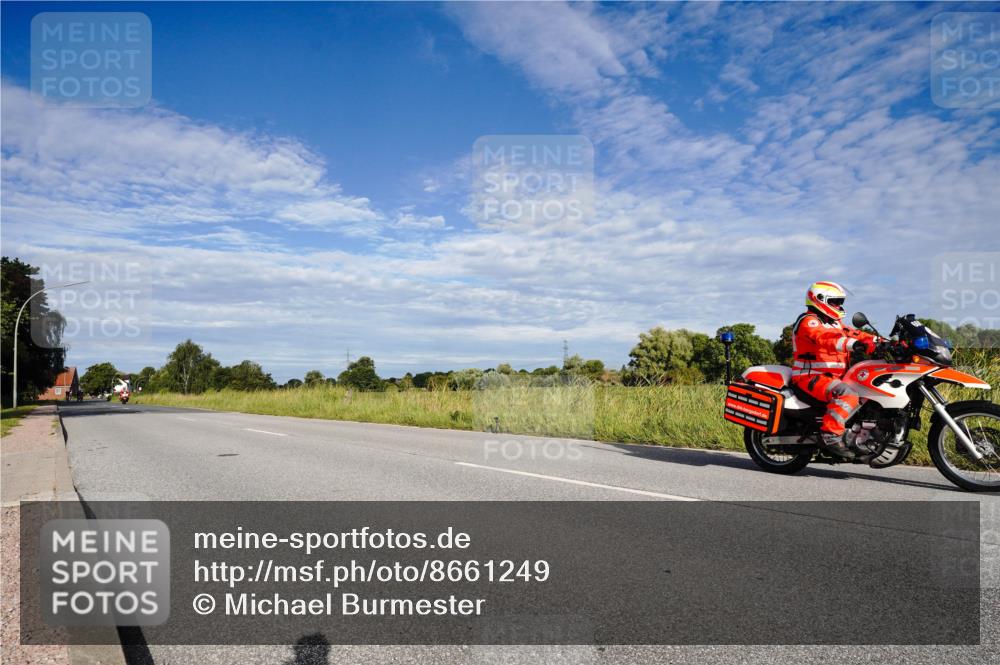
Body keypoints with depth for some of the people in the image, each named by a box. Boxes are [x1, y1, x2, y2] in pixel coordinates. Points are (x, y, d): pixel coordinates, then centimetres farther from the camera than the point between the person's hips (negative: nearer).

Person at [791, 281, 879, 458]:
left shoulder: (835, 323, 23)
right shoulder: (808, 321, -10)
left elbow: (855, 334, 14)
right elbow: (824, 337, -29)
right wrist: (852, 343, -45)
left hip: (832, 376, 10)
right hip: (811, 377, -10)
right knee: (847, 394, -33)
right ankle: (831, 435, -32)